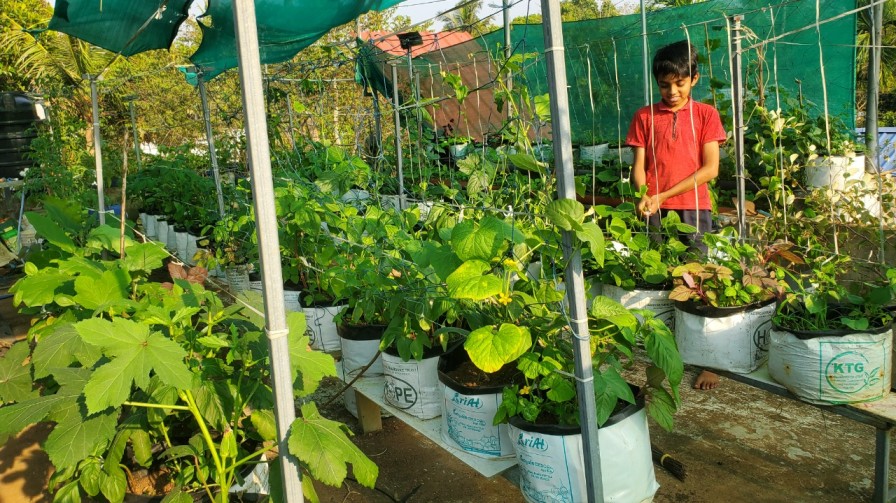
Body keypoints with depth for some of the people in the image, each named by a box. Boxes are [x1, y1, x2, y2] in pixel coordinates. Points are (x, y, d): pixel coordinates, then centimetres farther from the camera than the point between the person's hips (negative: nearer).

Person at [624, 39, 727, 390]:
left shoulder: (705, 114, 5)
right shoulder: (645, 117, 10)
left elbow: (710, 168, -4)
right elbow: (639, 167, 5)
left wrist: (663, 195, -12)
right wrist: (643, 197, -16)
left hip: (693, 210, -1)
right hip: (655, 213, 1)